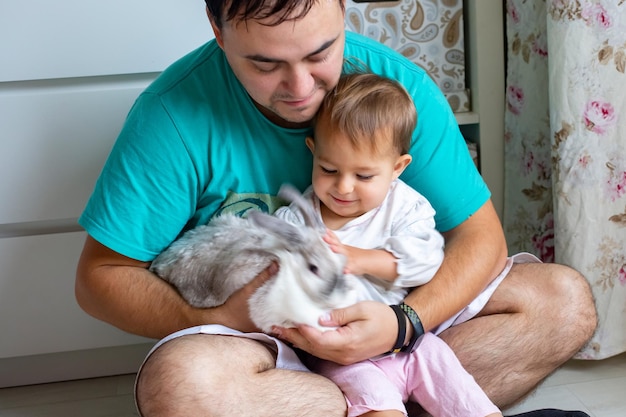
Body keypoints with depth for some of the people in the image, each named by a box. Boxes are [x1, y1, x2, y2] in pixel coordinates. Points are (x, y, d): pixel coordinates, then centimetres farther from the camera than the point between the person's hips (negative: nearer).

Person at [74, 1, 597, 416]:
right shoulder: (174, 113, -18)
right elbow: (102, 274, -13)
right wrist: (220, 319, -29)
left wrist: (403, 323, -28)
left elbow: (479, 238, -9)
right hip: (252, 332, -2)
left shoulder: (398, 84, -11)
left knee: (564, 300, -12)